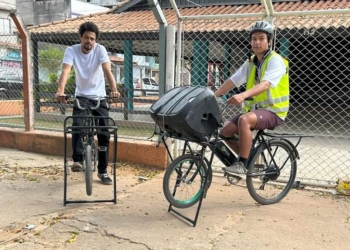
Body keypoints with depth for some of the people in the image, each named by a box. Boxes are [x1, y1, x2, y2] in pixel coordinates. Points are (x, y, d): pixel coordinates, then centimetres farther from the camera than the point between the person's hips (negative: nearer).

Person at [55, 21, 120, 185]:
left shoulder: (100, 49, -13)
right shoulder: (71, 50, -11)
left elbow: (107, 70, -27)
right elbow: (65, 71, -26)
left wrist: (114, 90, -44)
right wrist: (60, 90, -44)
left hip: (99, 96, 0)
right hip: (81, 96, 0)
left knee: (104, 134, -2)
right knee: (77, 125, -26)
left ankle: (102, 171, 10)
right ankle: (77, 160, -15)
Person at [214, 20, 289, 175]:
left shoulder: (275, 60, -13)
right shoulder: (250, 62, 10)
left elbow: (265, 84, -30)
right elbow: (232, 81, 4)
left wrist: (243, 95, -47)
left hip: (273, 111, -7)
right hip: (254, 108, 8)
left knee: (244, 120, -35)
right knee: (225, 130, -7)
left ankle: (242, 164, -23)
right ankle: (250, 160, 12)